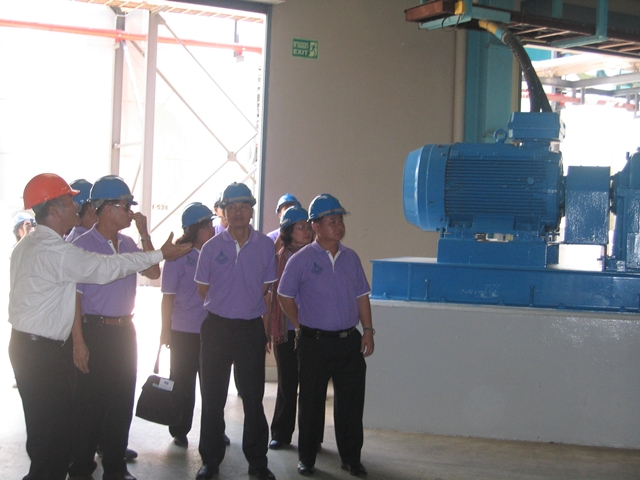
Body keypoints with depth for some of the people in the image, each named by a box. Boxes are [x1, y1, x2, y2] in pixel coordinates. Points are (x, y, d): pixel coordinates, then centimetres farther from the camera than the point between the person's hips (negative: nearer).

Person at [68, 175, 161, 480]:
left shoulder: (128, 244, 9)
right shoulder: (82, 245, -10)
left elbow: (153, 273, 4)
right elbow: (74, 295, -12)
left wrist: (144, 234, -3)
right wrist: (78, 341, -16)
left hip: (125, 330, 6)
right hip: (95, 331, -6)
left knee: (122, 401, 12)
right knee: (89, 402, 1)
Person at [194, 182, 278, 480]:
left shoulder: (265, 246, 2)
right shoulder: (212, 247, 0)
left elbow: (268, 290, 8)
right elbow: (203, 290, 9)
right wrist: (227, 305, 8)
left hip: (252, 329, 0)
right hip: (217, 328, 0)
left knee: (253, 397, 5)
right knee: (213, 397, 7)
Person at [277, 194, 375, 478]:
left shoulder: (351, 258, 8)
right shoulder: (301, 260, -5)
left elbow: (361, 296, 12)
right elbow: (285, 296, 2)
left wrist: (368, 330, 6)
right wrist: (301, 327, 2)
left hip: (349, 340, 4)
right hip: (315, 342, -3)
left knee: (351, 402, 7)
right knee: (311, 403, 7)